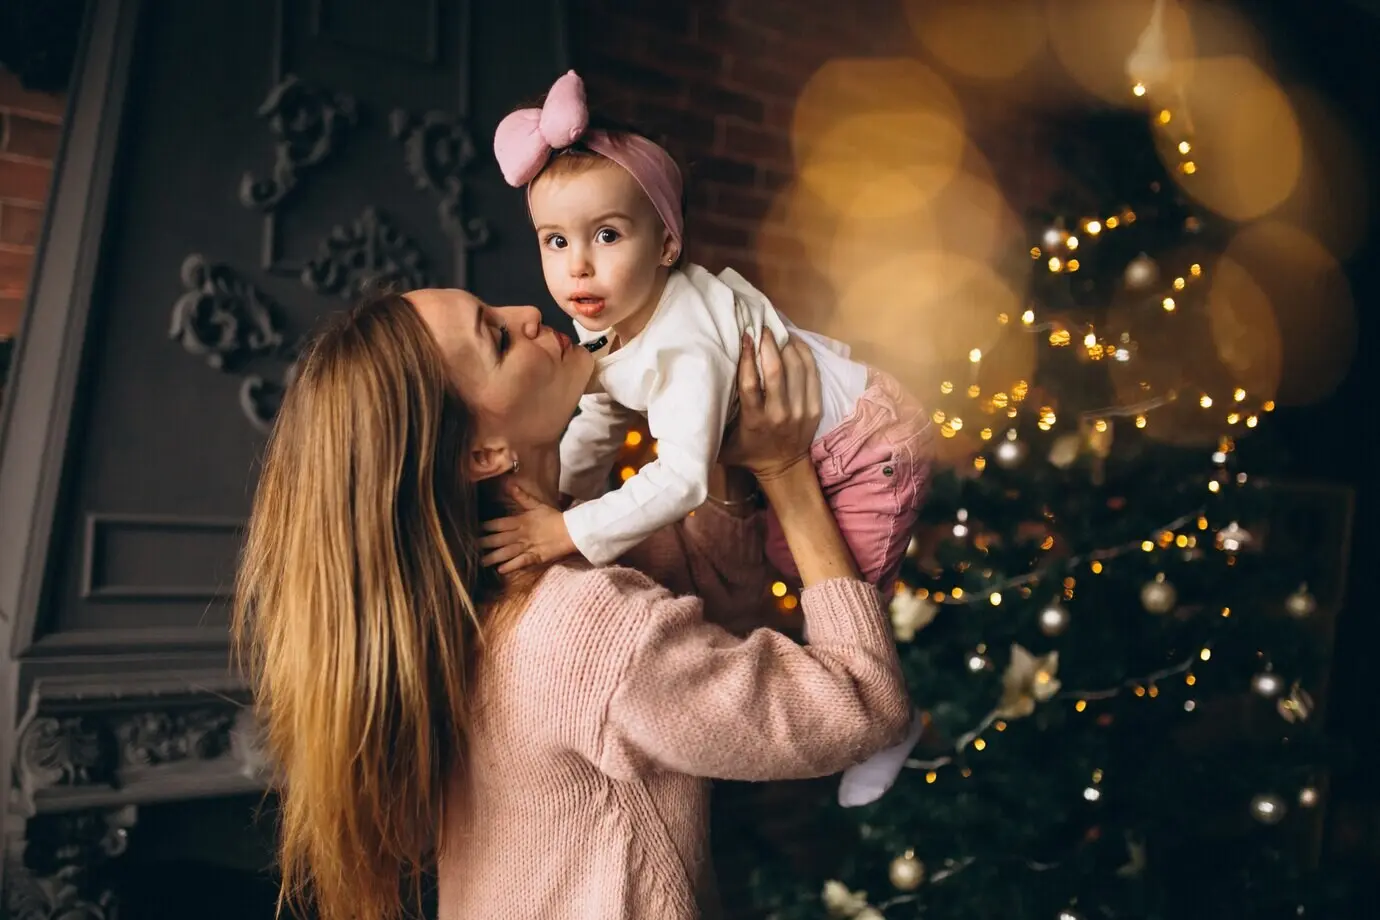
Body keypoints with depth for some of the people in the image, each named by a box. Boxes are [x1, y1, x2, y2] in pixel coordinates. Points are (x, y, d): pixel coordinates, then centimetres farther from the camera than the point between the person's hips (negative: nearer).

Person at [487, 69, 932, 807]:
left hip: (869, 446, -9)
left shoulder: (684, 345, -38)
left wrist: (571, 534, -47)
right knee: (785, 556, 24)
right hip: (796, 455, 9)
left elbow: (681, 478, -46)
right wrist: (546, 508, -7)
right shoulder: (606, 330, -8)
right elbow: (594, 431, 3)